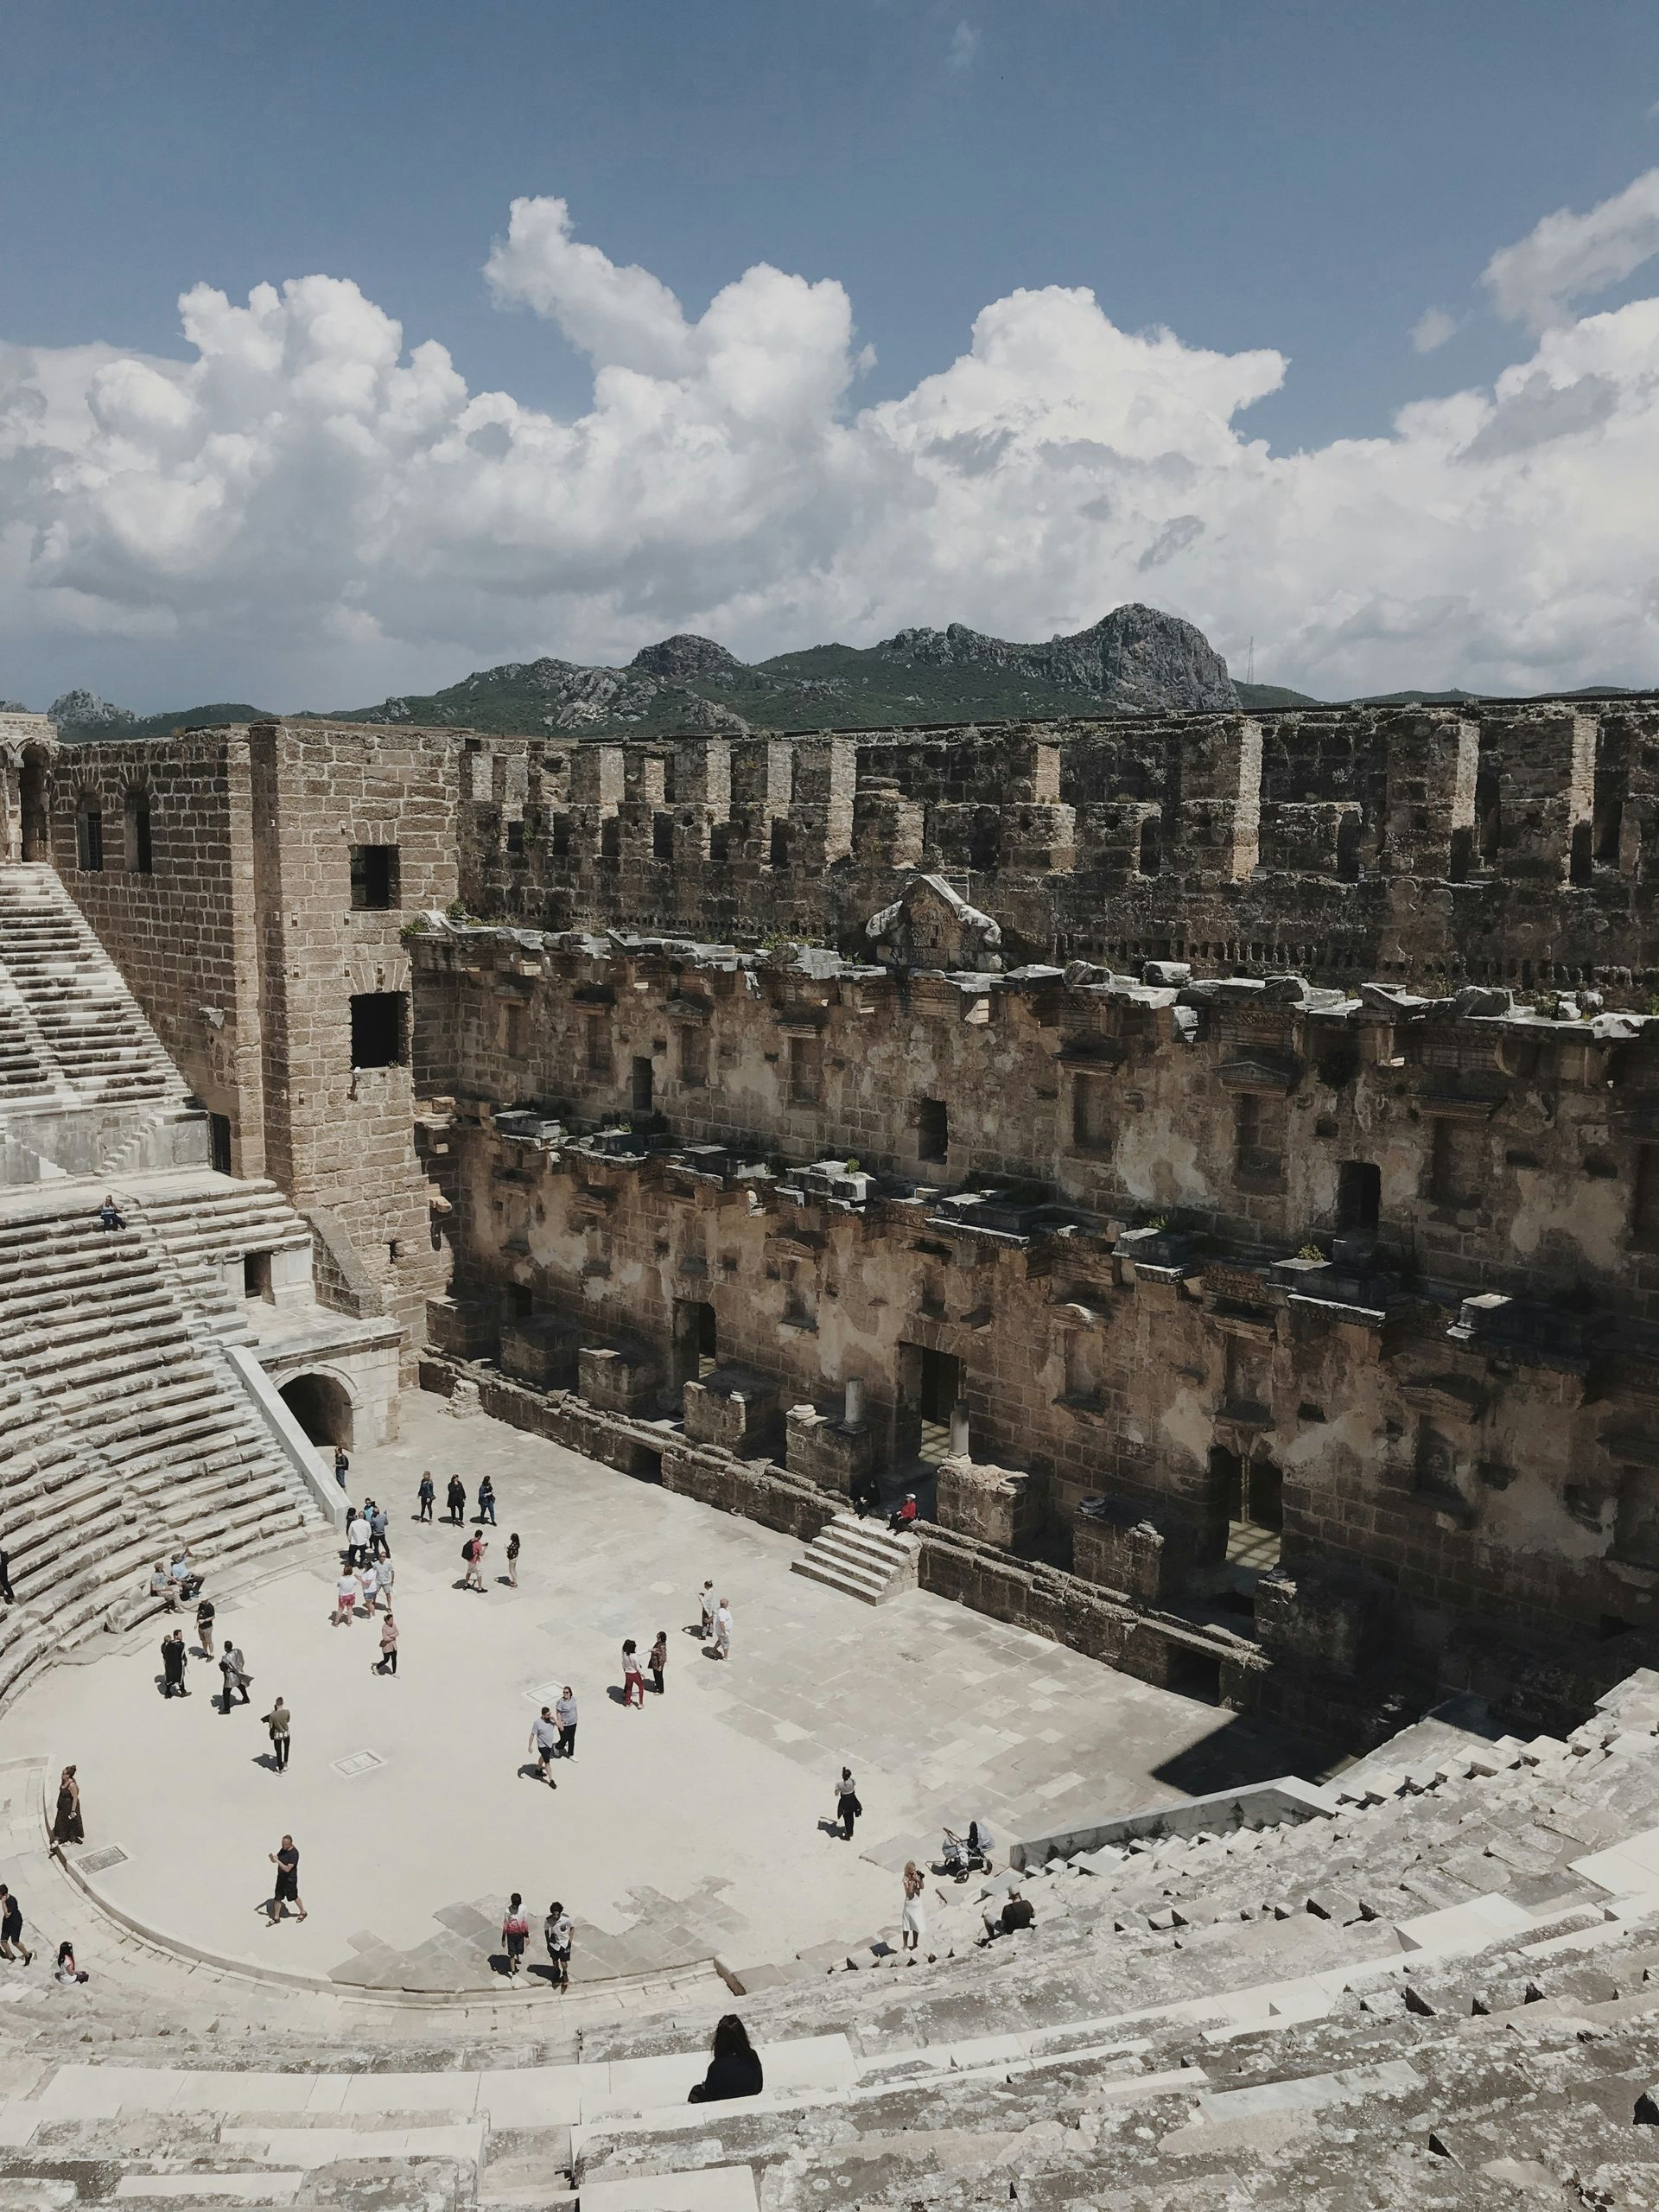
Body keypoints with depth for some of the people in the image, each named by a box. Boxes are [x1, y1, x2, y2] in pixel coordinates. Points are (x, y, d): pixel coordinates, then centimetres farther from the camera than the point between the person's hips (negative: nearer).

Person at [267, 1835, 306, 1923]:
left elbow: (287, 1869, -29)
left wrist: (278, 1861, -33)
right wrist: (271, 1857, -18)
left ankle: (303, 1912, 31)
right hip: (281, 1878, 7)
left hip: (290, 1880, -7)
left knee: (294, 1897, 10)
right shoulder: (283, 1850, -1)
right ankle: (276, 1918, 24)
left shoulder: (294, 1853, -26)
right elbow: (275, 1860, 5)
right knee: (277, 1898, 10)